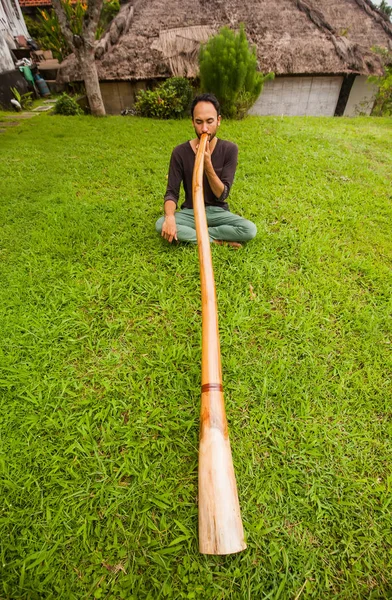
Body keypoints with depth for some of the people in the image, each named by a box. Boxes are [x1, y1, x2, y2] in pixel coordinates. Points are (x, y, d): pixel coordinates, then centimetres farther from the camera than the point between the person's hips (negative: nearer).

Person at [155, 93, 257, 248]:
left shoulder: (229, 149, -7)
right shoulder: (180, 152, -7)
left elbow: (222, 195, -13)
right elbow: (171, 192, -9)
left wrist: (207, 164, -26)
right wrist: (170, 217, -30)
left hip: (218, 212, 0)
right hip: (190, 212, 0)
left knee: (250, 229, -25)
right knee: (161, 224, -29)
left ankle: (191, 234, -14)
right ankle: (215, 240, -17)